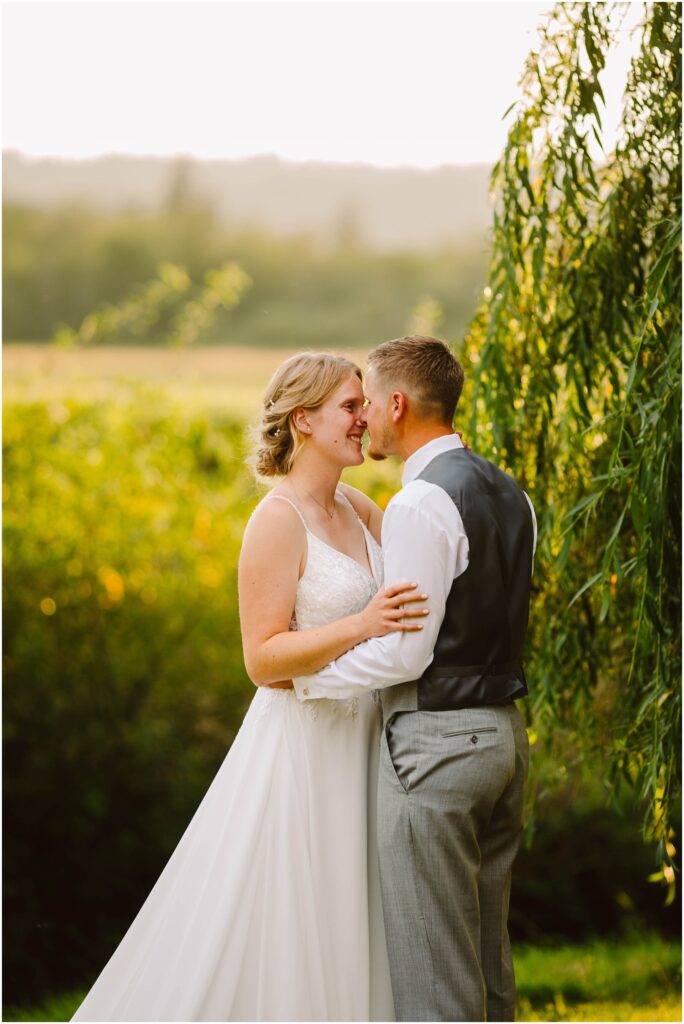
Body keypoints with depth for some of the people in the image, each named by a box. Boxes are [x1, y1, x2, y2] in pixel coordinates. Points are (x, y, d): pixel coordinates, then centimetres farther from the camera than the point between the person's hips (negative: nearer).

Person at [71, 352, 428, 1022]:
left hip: (359, 751, 8)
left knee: (339, 944, 13)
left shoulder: (359, 510, 9)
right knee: (275, 946, -2)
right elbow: (264, 658, -19)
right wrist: (363, 625, -29)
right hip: (302, 748, -8)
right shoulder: (278, 521, -14)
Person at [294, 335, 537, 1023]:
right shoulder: (510, 494, 12)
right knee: (488, 956, 15)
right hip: (502, 732, 9)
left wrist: (304, 678, -6)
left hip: (435, 742, -9)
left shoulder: (421, 504, -17)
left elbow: (406, 653, -19)